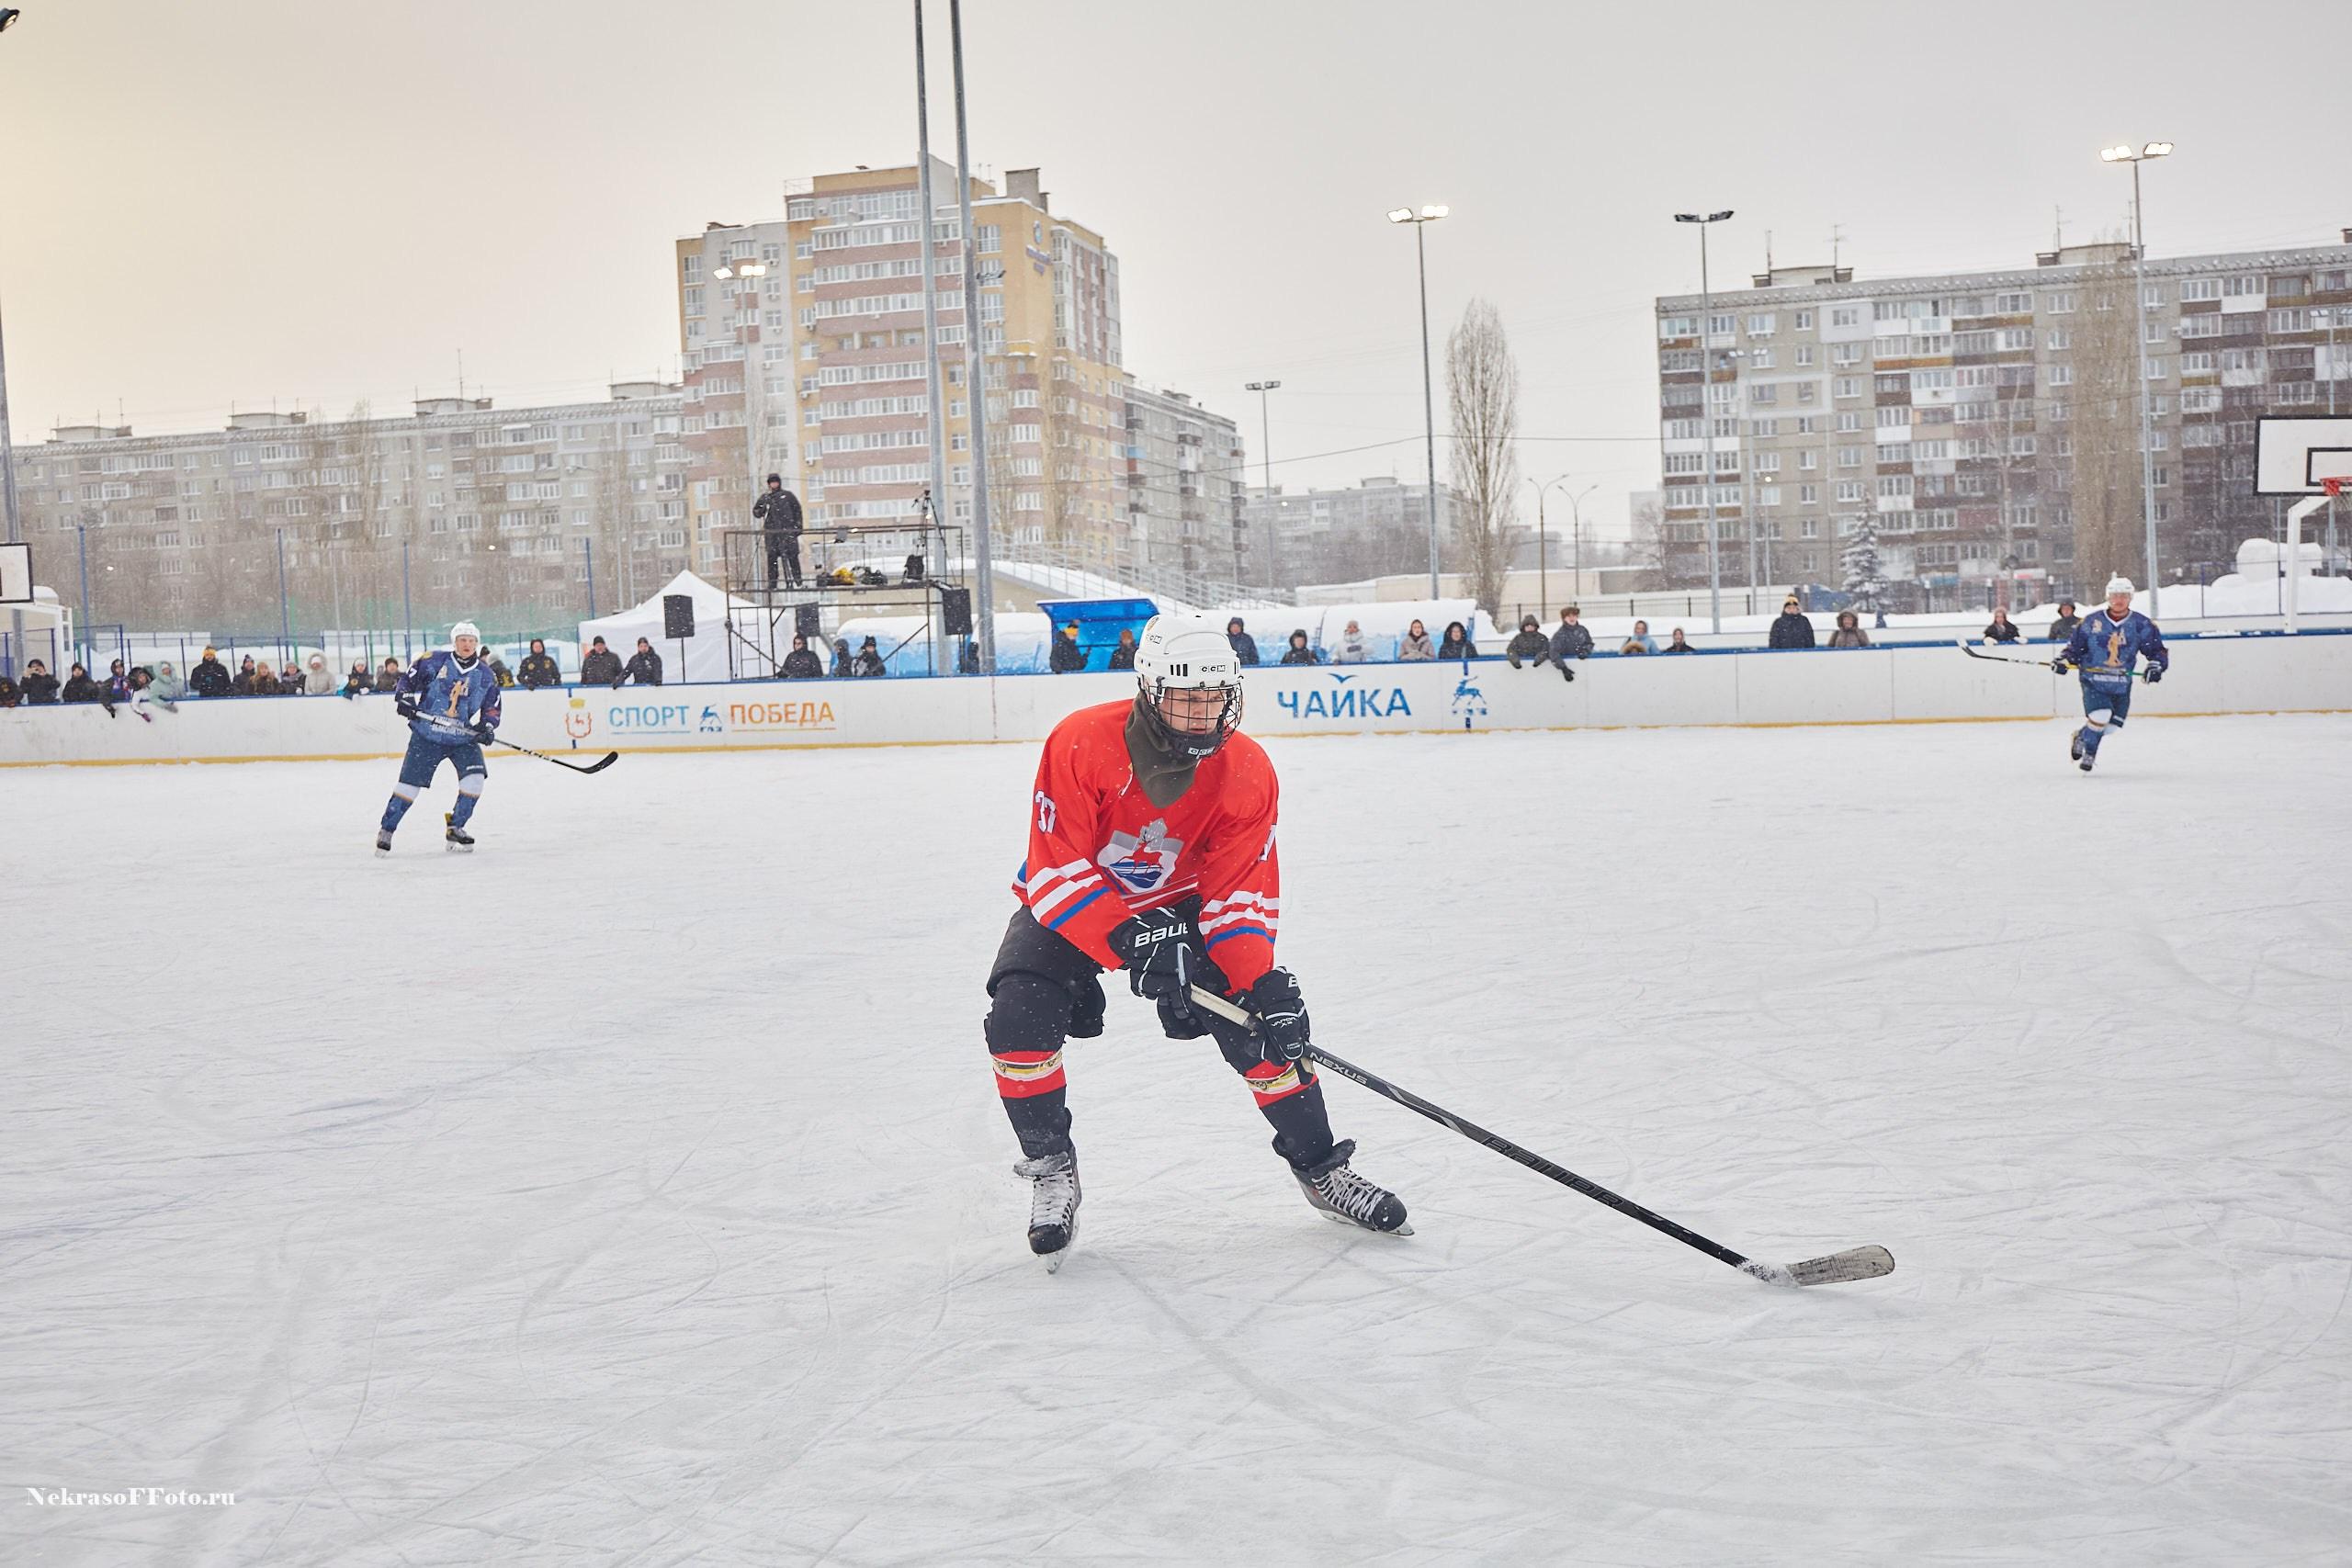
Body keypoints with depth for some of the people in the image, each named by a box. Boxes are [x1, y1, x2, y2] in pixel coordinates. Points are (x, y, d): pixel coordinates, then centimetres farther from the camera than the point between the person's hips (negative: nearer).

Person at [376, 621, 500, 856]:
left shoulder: (486, 675, 4)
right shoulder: (435, 661, -3)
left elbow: (492, 707, 10)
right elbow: (409, 678, 7)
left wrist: (488, 726, -7)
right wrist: (405, 698, -10)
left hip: (463, 739, 2)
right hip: (426, 735, -2)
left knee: (474, 778, -16)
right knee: (410, 782, -3)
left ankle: (455, 828, -1)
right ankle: (386, 830, 13)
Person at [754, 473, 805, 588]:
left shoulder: (788, 496, 11)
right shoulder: (765, 498, 16)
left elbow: (797, 511, 12)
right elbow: (756, 513, 18)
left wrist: (798, 526, 4)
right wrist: (762, 509, -4)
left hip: (788, 530, -2)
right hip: (771, 532, 2)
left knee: (792, 555, -7)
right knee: (772, 556, -4)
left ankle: (797, 579, -5)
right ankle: (772, 582, -2)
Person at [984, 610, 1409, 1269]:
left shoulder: (1248, 772, -20)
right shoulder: (1081, 743, -30)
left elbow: (1239, 893, -17)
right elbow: (1057, 870, -30)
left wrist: (1259, 982, -33)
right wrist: (1130, 945, -42)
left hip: (1179, 904, 2)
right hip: (1068, 909, -2)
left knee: (1266, 1023, -13)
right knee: (1019, 1020, -25)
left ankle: (1319, 1166, 7)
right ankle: (1052, 1169, -2)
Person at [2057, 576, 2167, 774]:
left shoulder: (2141, 624, -1)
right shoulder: (2091, 622, -2)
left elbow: (2158, 650, 4)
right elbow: (2075, 646, 7)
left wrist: (2156, 665, -14)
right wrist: (2064, 660, -10)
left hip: (2121, 683, 3)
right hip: (2093, 678, -2)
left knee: (2111, 725, 1)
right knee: (2100, 716, -22)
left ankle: (2082, 737, 32)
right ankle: (2088, 750, 7)